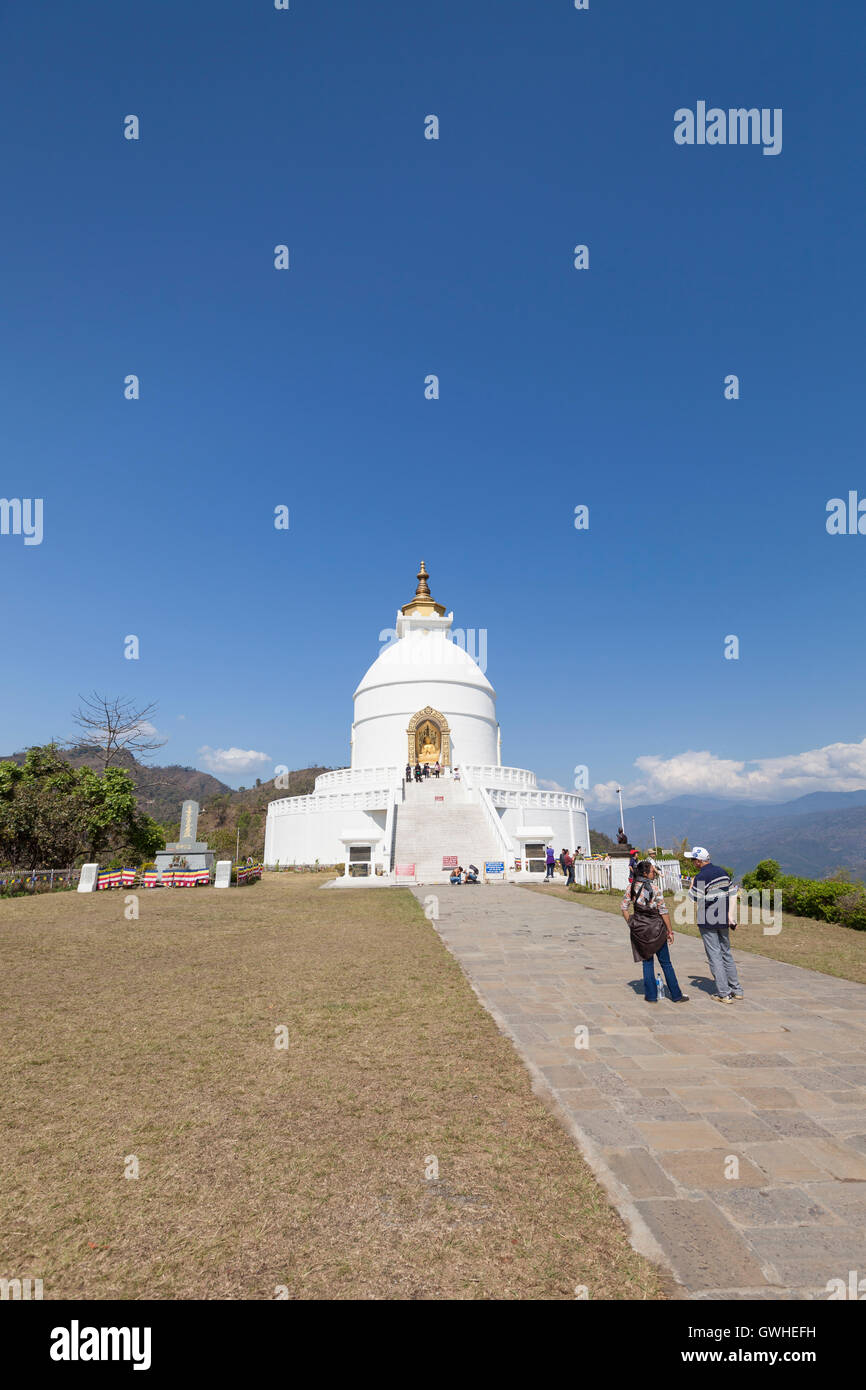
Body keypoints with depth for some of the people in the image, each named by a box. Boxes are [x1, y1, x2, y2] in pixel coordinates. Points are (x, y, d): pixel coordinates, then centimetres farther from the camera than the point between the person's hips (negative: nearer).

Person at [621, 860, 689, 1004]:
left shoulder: (632, 887, -1)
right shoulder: (654, 888, -13)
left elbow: (623, 907, 2)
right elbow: (663, 911, -11)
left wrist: (631, 923, 10)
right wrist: (670, 931, -3)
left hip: (639, 928, 3)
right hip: (656, 927, -3)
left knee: (647, 962, 14)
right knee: (666, 962, 10)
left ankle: (651, 995, 14)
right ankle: (676, 995, 19)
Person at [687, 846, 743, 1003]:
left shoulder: (700, 878, -17)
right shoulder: (723, 872, 6)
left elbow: (692, 900, -12)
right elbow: (732, 895, 11)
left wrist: (691, 885, 3)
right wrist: (729, 917, 15)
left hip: (707, 922, -7)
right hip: (723, 920, 7)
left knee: (714, 956, 1)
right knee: (726, 954, 18)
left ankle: (724, 994, 3)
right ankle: (736, 990, 23)